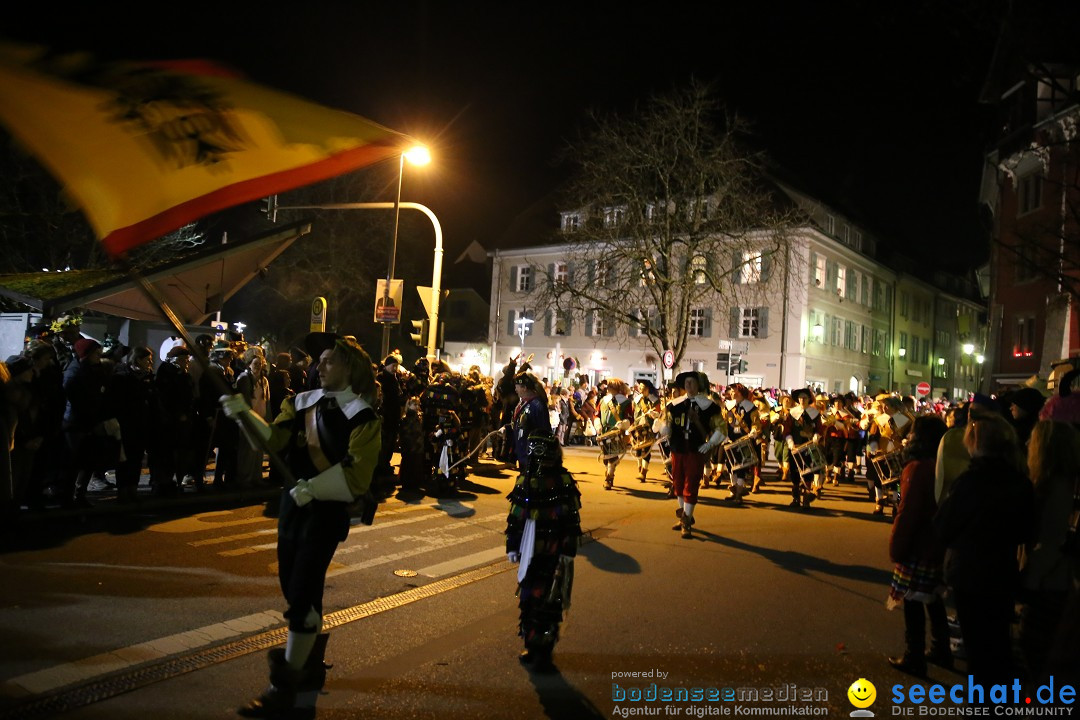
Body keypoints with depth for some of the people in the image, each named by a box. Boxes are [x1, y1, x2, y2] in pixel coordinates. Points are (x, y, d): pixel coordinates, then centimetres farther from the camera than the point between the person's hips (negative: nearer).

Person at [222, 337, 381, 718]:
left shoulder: (361, 415, -12)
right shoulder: (303, 401, 7)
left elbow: (356, 473, -18)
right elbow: (274, 439, -4)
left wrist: (313, 488, -23)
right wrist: (245, 415, -18)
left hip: (327, 511, -7)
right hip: (293, 503, 7)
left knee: (303, 594, -5)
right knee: (292, 586, 17)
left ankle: (284, 686, 8)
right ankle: (310, 664, 36)